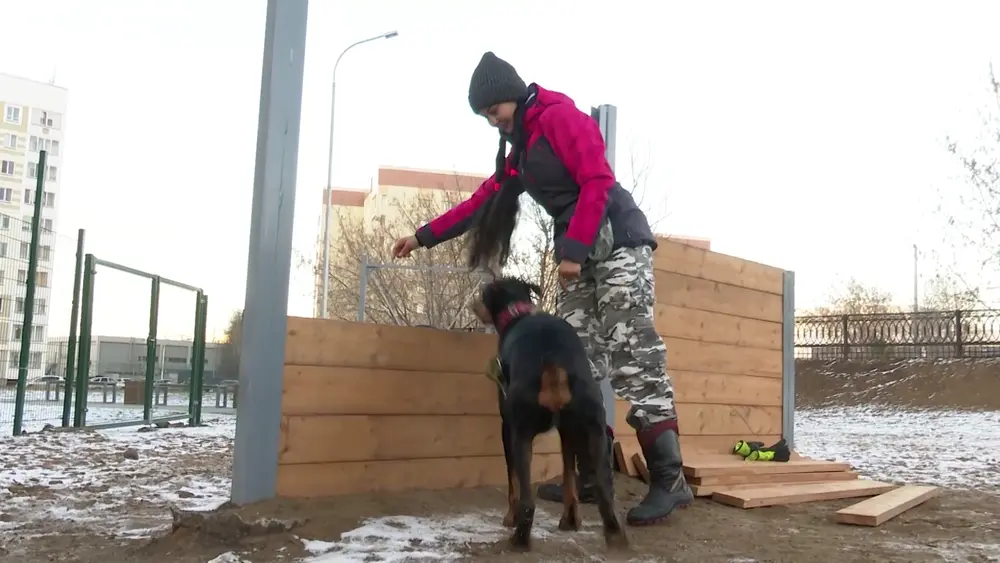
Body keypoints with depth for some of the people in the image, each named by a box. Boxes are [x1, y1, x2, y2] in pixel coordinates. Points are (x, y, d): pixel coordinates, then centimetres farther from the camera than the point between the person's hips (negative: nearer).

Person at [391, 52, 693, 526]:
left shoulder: (559, 116, -5)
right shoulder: (520, 148, 21)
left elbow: (597, 182, -15)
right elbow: (483, 201, 26)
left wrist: (573, 250, -20)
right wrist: (424, 236, 27)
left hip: (617, 244, -9)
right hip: (580, 255, 9)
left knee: (633, 363, -14)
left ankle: (669, 480, -11)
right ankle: (591, 475, 8)